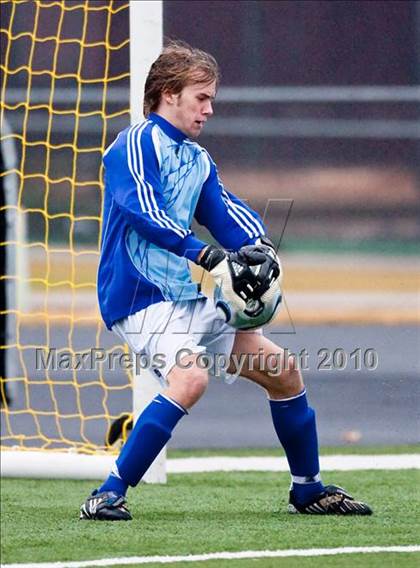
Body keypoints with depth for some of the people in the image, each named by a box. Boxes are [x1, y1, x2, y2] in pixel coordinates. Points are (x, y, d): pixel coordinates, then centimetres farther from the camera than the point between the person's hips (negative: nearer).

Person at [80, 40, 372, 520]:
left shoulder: (198, 161, 18)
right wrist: (211, 258, -33)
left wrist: (259, 247, -16)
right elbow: (142, 212, -25)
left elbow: (226, 212, 7)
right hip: (139, 297, -9)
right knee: (190, 376, -34)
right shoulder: (137, 144, -9)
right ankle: (109, 495, -29)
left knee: (282, 369, 12)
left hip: (186, 299, 9)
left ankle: (308, 490, 28)